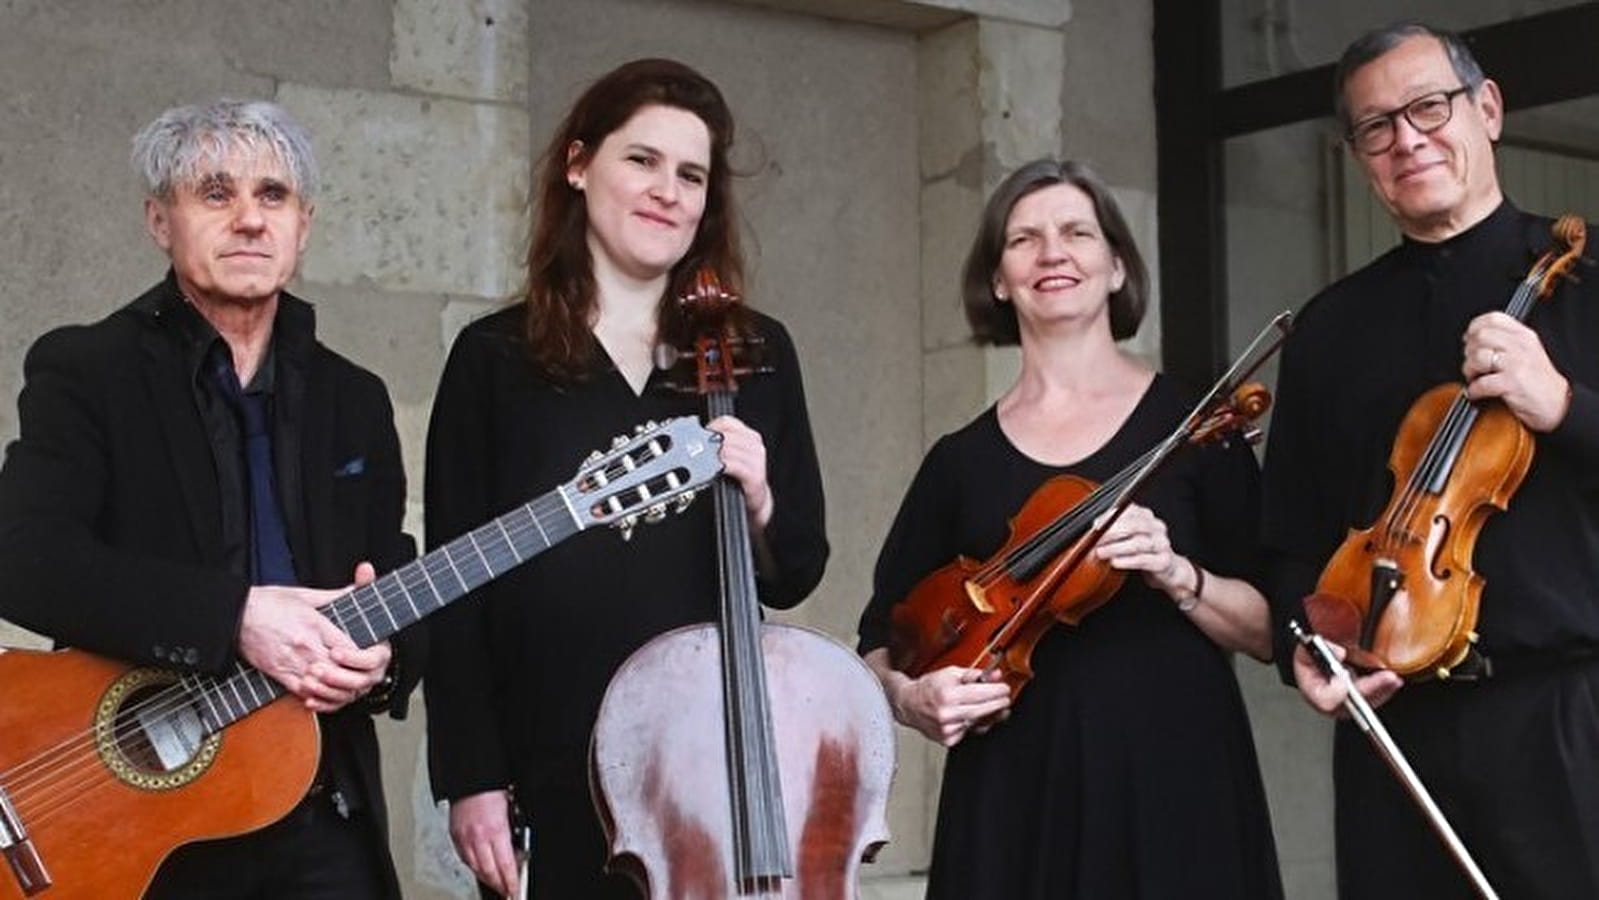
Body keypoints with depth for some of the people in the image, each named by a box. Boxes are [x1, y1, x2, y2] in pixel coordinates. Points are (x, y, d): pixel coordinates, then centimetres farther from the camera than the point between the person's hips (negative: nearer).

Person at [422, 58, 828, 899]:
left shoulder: (756, 353, 6)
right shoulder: (495, 356, 1)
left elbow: (795, 573, 8)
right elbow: (457, 587, -1)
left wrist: (759, 509, -13)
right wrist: (472, 775, -6)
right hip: (555, 778, -2)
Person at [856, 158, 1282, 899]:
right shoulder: (961, 461, 6)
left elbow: (1270, 629, 0)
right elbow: (883, 639, 13)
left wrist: (1178, 576, -16)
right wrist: (907, 696, -7)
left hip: (1173, 790, -1)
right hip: (1014, 803, 2)